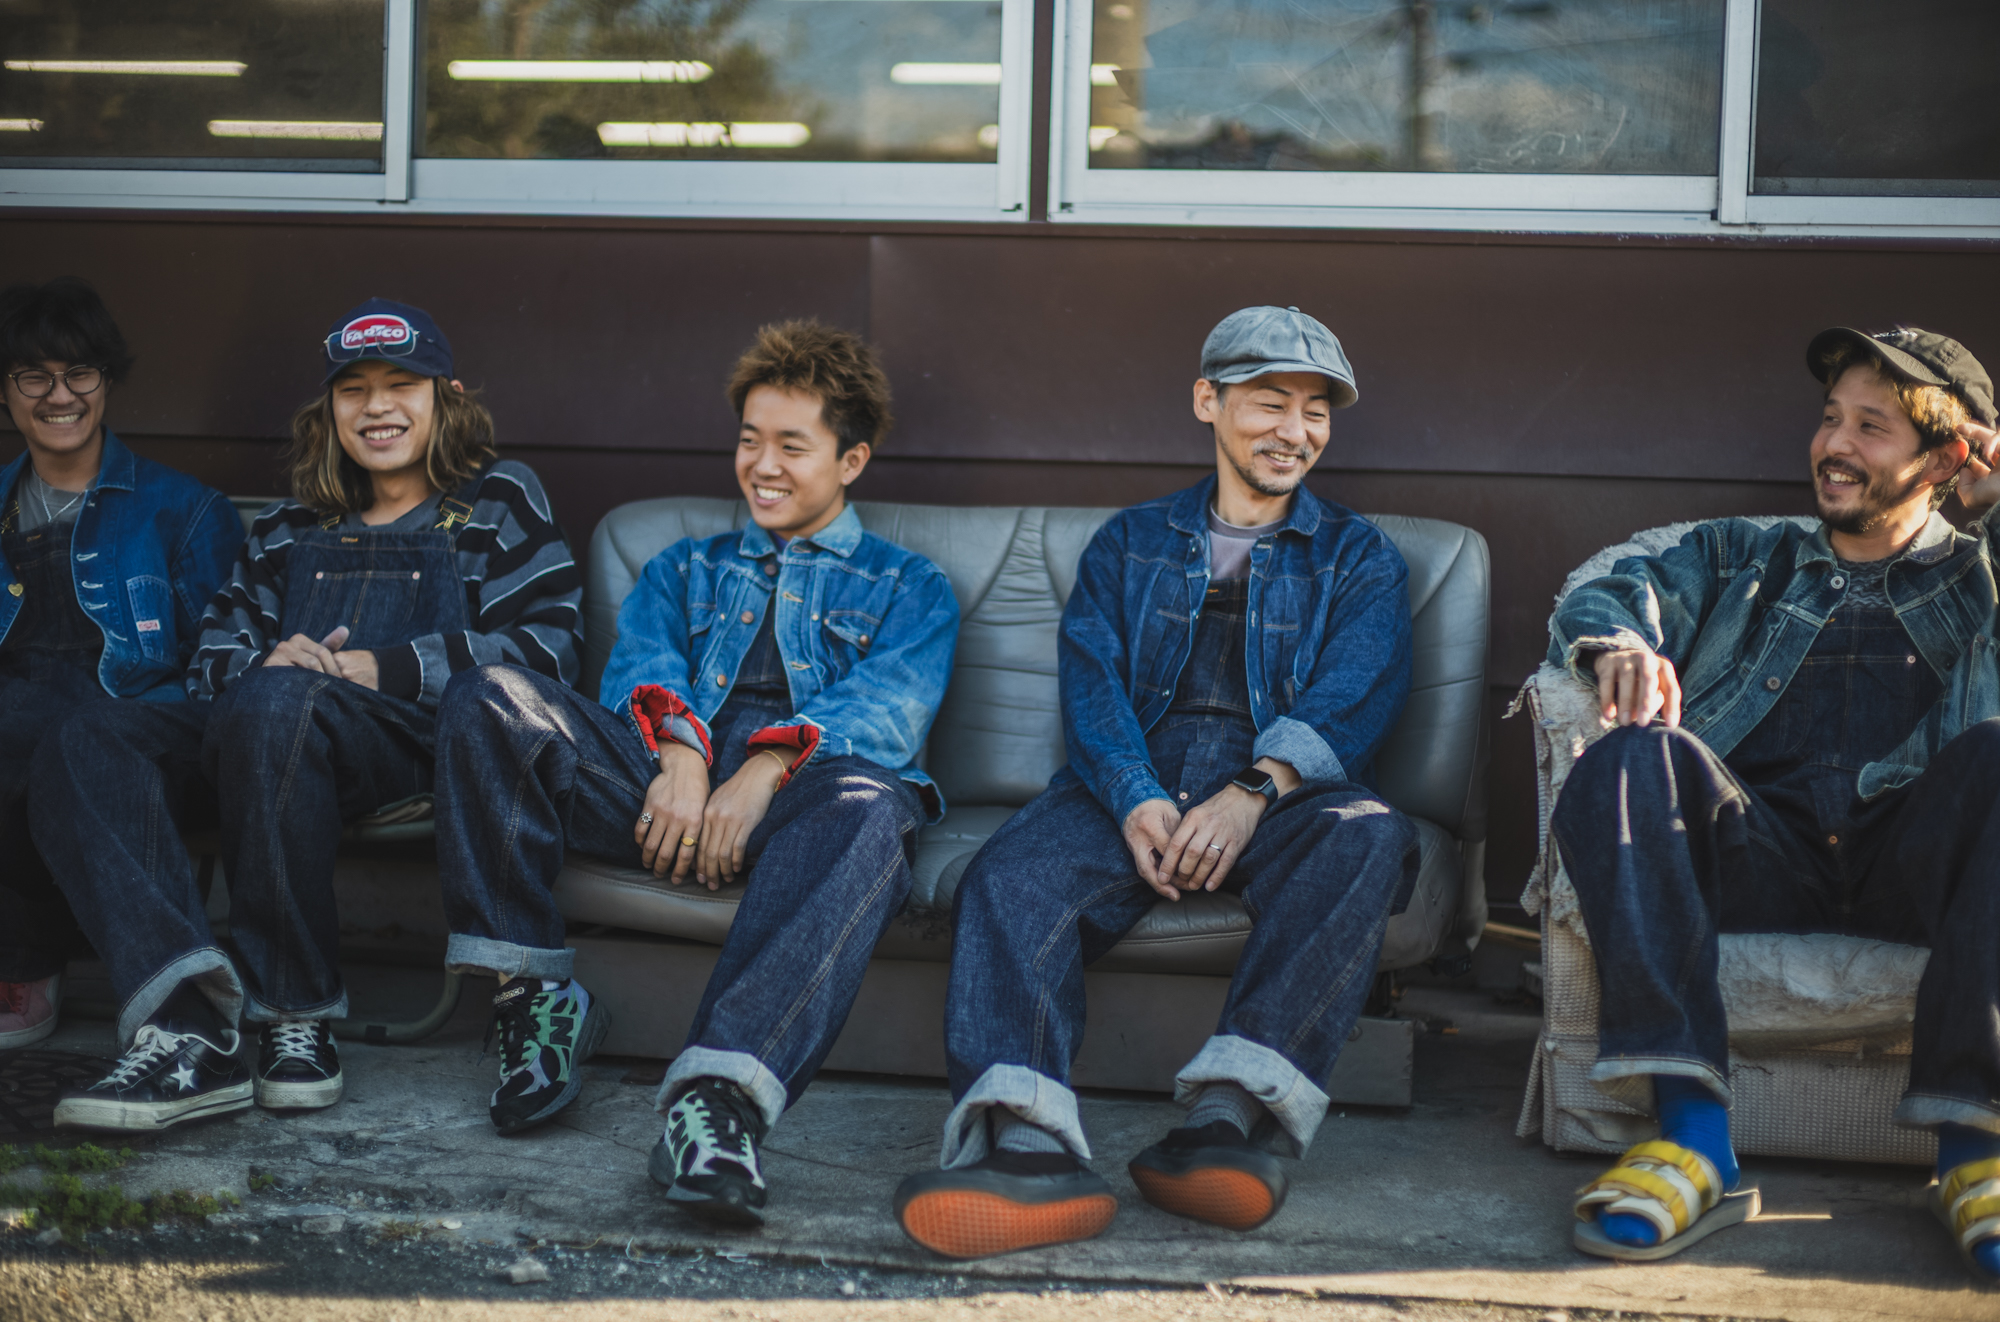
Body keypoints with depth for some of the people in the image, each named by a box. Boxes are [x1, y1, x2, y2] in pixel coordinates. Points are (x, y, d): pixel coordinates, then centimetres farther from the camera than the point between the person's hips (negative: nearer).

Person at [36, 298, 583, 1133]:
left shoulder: (495, 502, 17)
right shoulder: (290, 530, 31)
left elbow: (548, 649, 2)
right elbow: (213, 654, 24)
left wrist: (383, 668, -8)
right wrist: (265, 661, -2)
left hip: (415, 739, -5)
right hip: (254, 738, 5)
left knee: (272, 705, -39)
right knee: (86, 744, -24)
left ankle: (297, 1021, -32)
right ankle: (184, 1027, -43)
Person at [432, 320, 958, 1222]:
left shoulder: (909, 589, 24)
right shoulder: (685, 568, 33)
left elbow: (886, 706, 2)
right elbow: (640, 665, 11)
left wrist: (765, 770, -19)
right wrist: (677, 749, -15)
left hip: (793, 797, -3)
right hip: (666, 782, 3)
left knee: (867, 806, -41)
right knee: (486, 698, -22)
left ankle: (718, 1090, -54)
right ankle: (534, 998, -20)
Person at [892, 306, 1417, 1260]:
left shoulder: (1358, 558, 20)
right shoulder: (1129, 544, 24)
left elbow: (1354, 695, 1)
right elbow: (1093, 687, 7)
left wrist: (1254, 792, -20)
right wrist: (1138, 803, -16)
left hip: (1284, 796, -1)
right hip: (1136, 786, 1)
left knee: (1368, 835, -35)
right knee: (1008, 877, -30)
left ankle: (1231, 1115, -48)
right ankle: (1026, 1141, -53)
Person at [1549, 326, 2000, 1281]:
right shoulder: (1740, 557, 31)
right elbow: (1599, 601, 15)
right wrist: (1620, 647, -9)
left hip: (1907, 860, -1)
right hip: (1758, 857, 1)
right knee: (1637, 761, -29)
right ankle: (1694, 1133, -41)